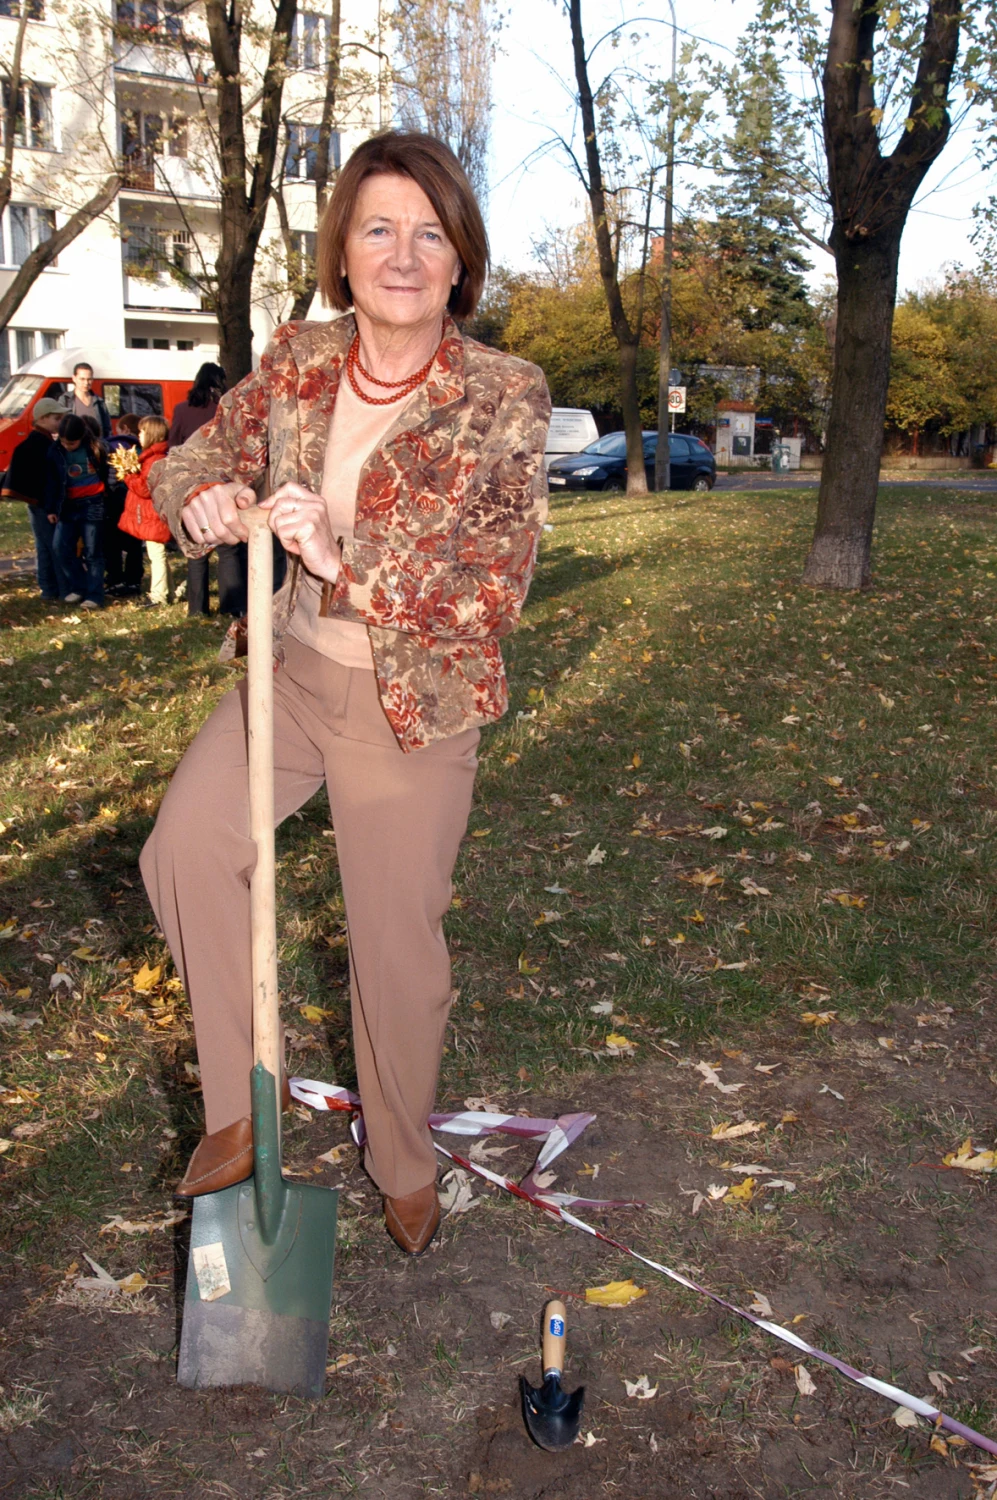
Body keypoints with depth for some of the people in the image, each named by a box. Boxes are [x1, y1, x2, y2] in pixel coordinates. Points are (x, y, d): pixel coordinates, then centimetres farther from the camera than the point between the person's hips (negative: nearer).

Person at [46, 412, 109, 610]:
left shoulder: (95, 447, -6)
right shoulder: (55, 451, 1)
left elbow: (107, 473, 4)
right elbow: (51, 481, 6)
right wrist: (51, 509, 4)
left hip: (93, 504, -3)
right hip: (68, 506, 4)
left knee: (92, 551, -2)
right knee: (62, 548, -3)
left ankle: (94, 596, -1)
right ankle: (79, 587, 12)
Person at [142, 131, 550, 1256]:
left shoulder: (503, 401, -16)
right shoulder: (299, 360, -3)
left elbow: (495, 593, -20)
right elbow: (195, 458, 9)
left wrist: (349, 569, -32)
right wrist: (203, 499, -16)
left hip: (412, 703, -4)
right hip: (293, 668, 5)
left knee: (396, 941, 6)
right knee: (183, 852, -7)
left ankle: (404, 1163, 33)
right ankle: (237, 1107, 16)